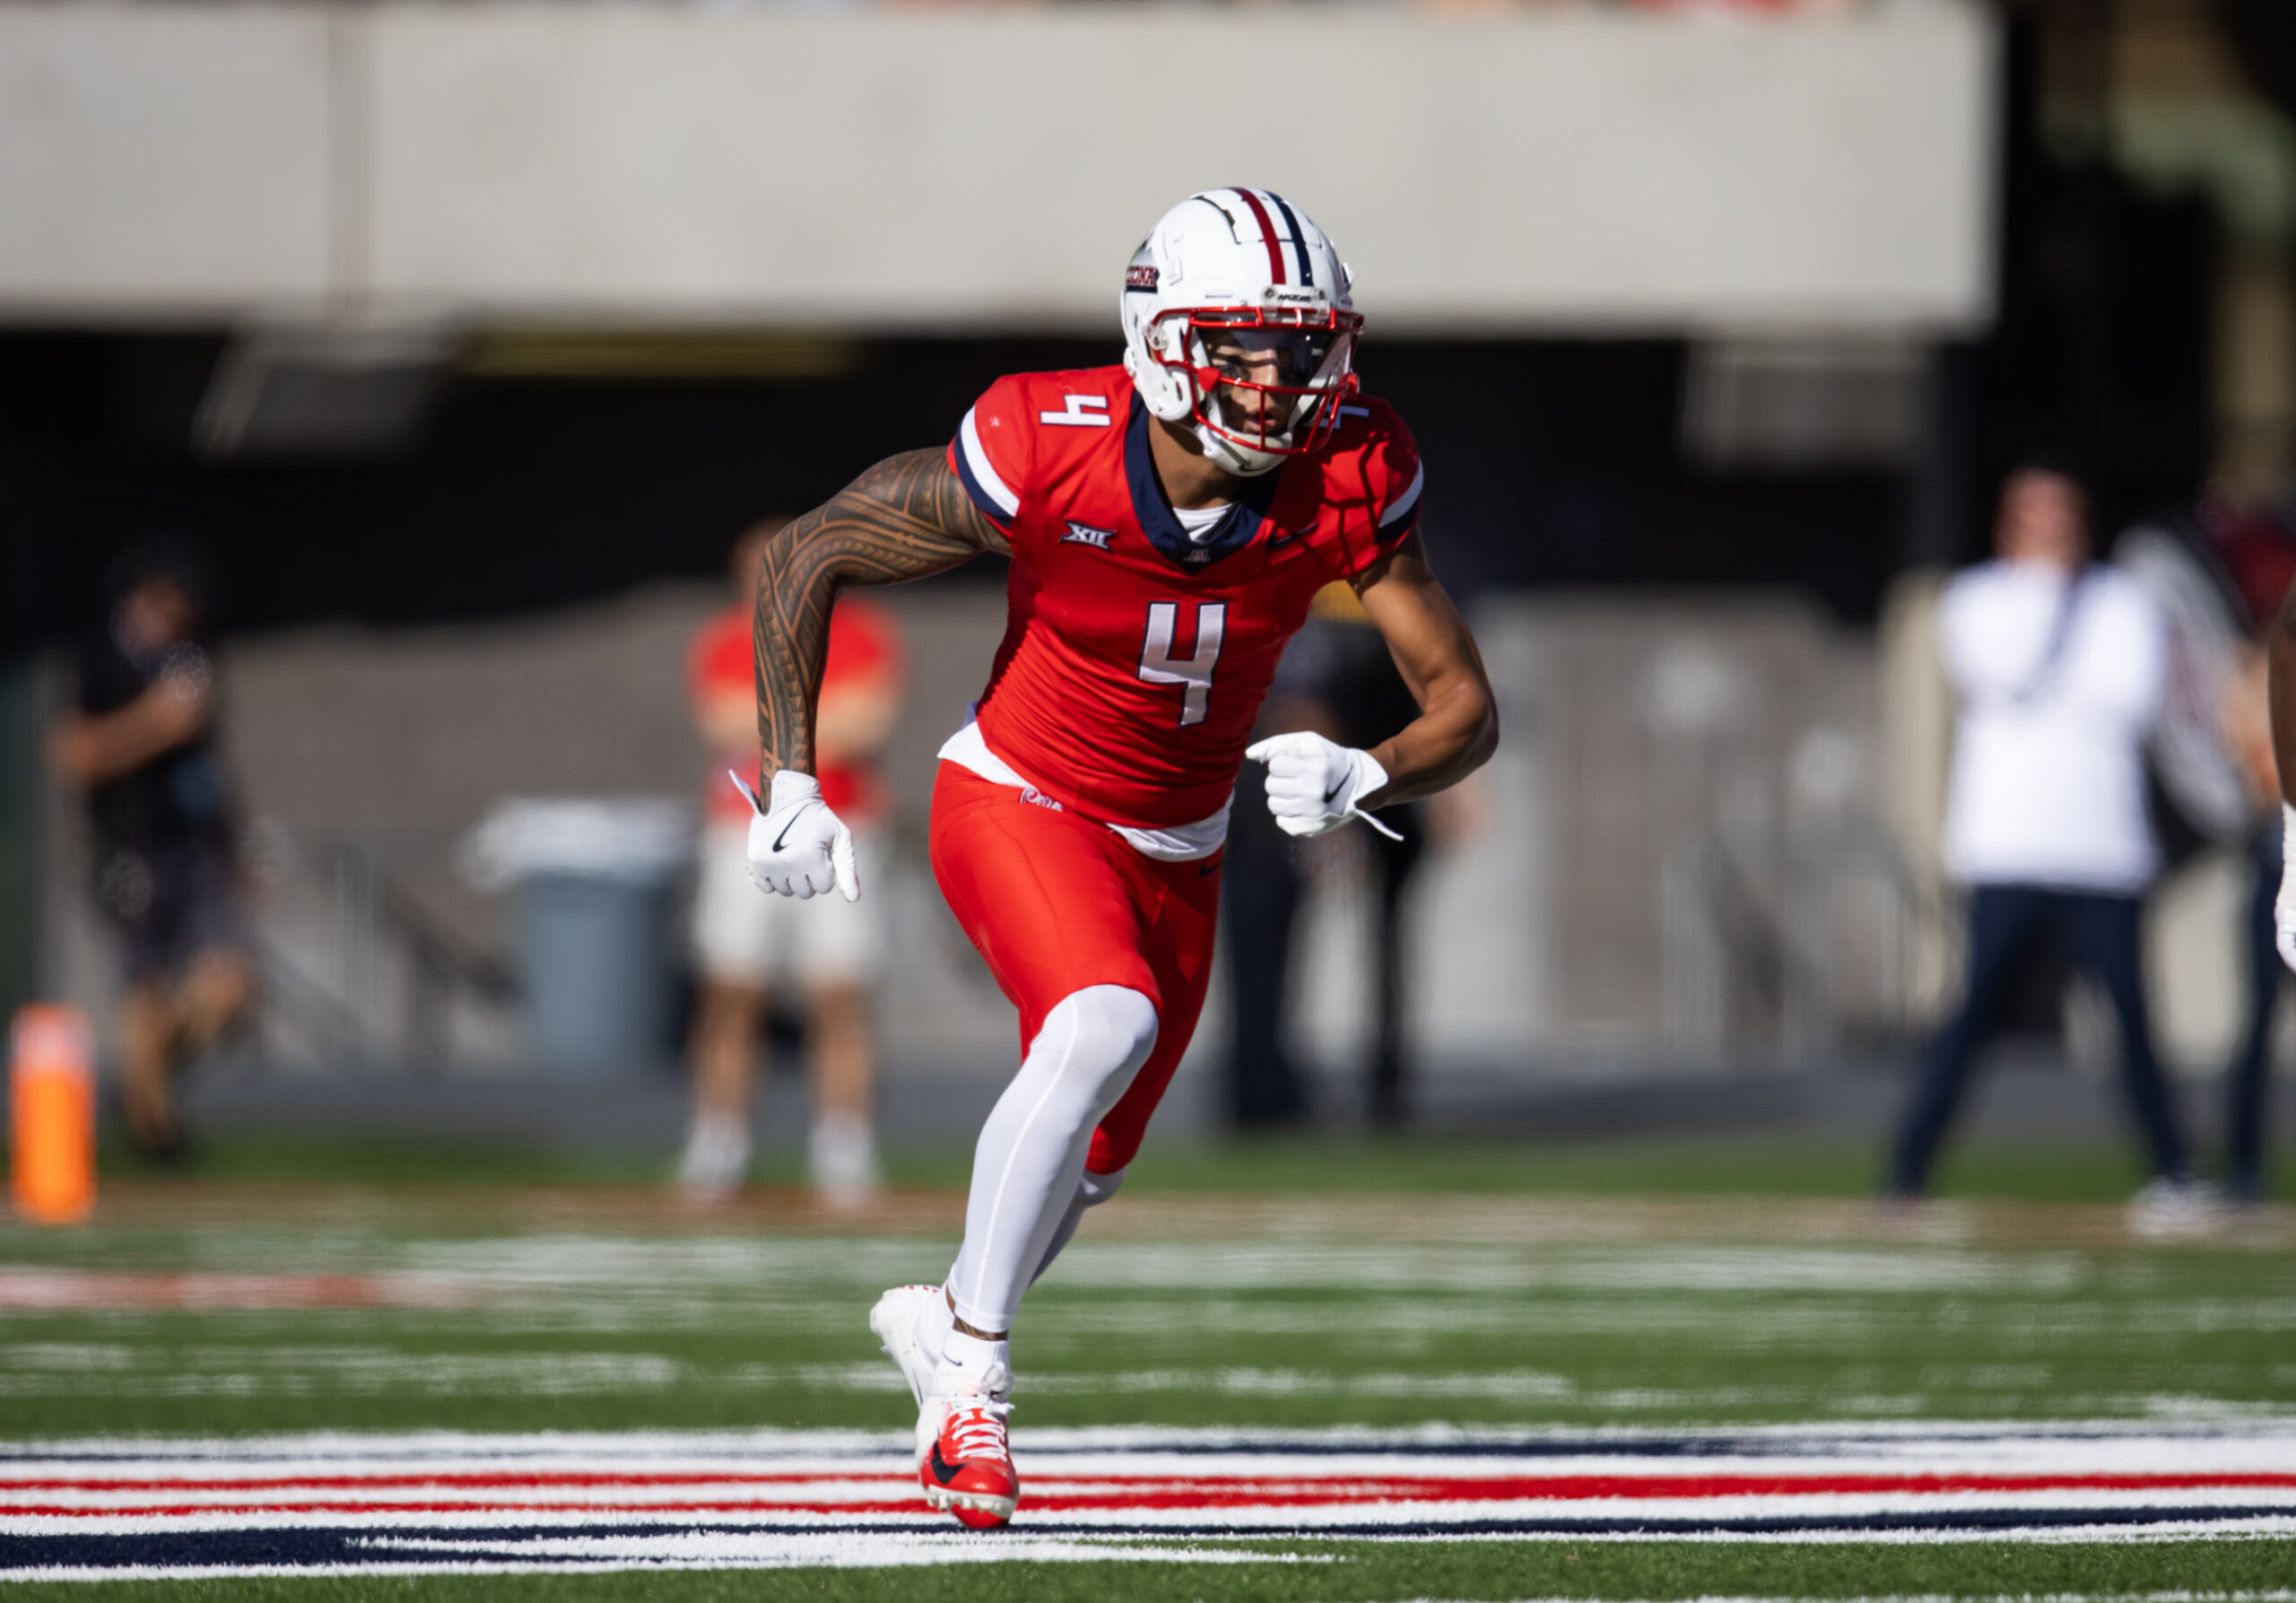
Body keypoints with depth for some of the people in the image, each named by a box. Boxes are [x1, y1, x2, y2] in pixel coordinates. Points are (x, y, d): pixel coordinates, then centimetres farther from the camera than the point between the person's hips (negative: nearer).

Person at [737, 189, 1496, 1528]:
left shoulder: (1350, 485, -22)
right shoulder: (1047, 460, -29)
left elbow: (1466, 710, -16)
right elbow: (804, 563, -15)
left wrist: (1364, 777, -37)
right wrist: (791, 785, -17)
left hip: (1174, 851, 5)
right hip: (1015, 802, -4)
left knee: (1090, 1166, 16)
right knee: (1107, 1028, -32)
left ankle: (940, 1323, 47)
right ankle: (972, 1364, -20)